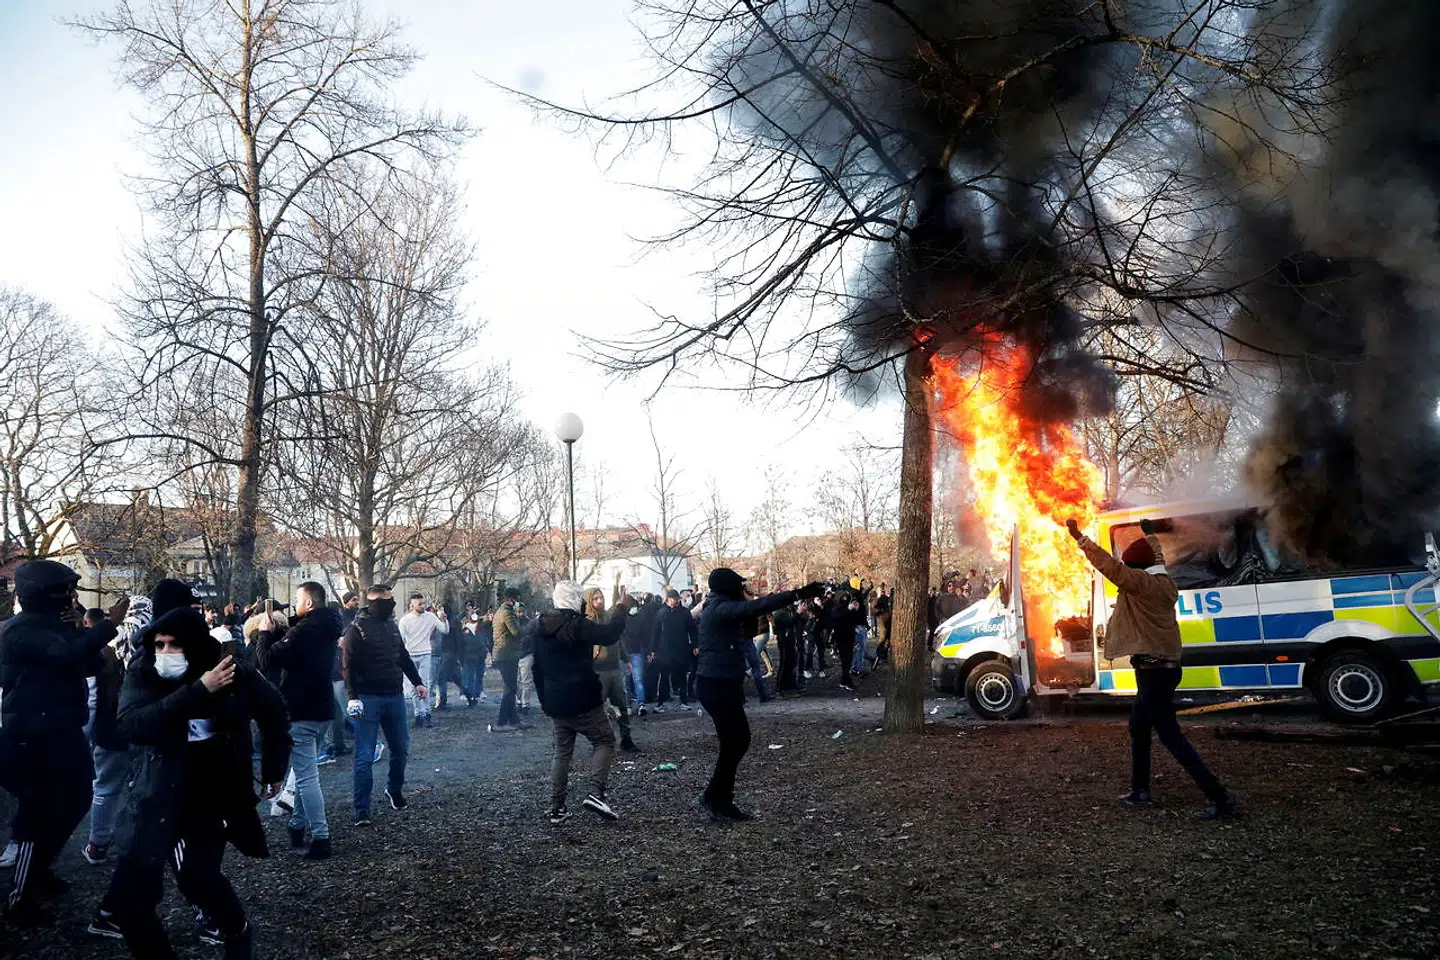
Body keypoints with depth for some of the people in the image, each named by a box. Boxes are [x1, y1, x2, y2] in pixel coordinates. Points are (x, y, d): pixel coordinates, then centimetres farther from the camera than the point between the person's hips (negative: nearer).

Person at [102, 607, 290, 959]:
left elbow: (275, 714, 9)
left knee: (196, 877, -18)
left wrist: (274, 770, 13)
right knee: (128, 894, -5)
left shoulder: (235, 675, -9)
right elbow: (132, 725, -29)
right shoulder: (143, 675, -9)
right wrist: (198, 691, -35)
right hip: (162, 800, 2)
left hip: (216, 798, -2)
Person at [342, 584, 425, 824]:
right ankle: (362, 811, 3)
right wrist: (353, 696, -22)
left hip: (394, 697, 7)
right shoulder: (357, 629, -10)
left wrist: (417, 682, 14)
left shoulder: (392, 626, 11)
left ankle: (394, 790, 37)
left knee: (401, 749, 14)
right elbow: (347, 665, -14)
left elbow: (404, 657, 20)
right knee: (365, 757, -4)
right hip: (368, 699, -6)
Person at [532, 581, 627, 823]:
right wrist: (619, 612, -9)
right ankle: (596, 792, -13)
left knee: (562, 751, 16)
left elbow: (538, 668, 17)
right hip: (583, 701, -7)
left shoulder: (541, 629, 9)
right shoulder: (577, 625, -16)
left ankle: (557, 808, 13)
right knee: (605, 741, 4)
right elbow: (609, 635, -25)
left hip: (555, 703, 7)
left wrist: (544, 699, 25)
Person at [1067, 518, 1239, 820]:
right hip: (1163, 667, 10)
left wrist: (1079, 537, -20)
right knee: (1138, 727, 21)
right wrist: (1150, 535, 46)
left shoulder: (1140, 583, -16)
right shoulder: (1163, 581, 9)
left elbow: (1109, 564, -24)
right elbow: (1157, 558, 29)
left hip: (1153, 670, -10)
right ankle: (1140, 790, 28)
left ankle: (1221, 798, -7)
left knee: (1171, 737, -7)